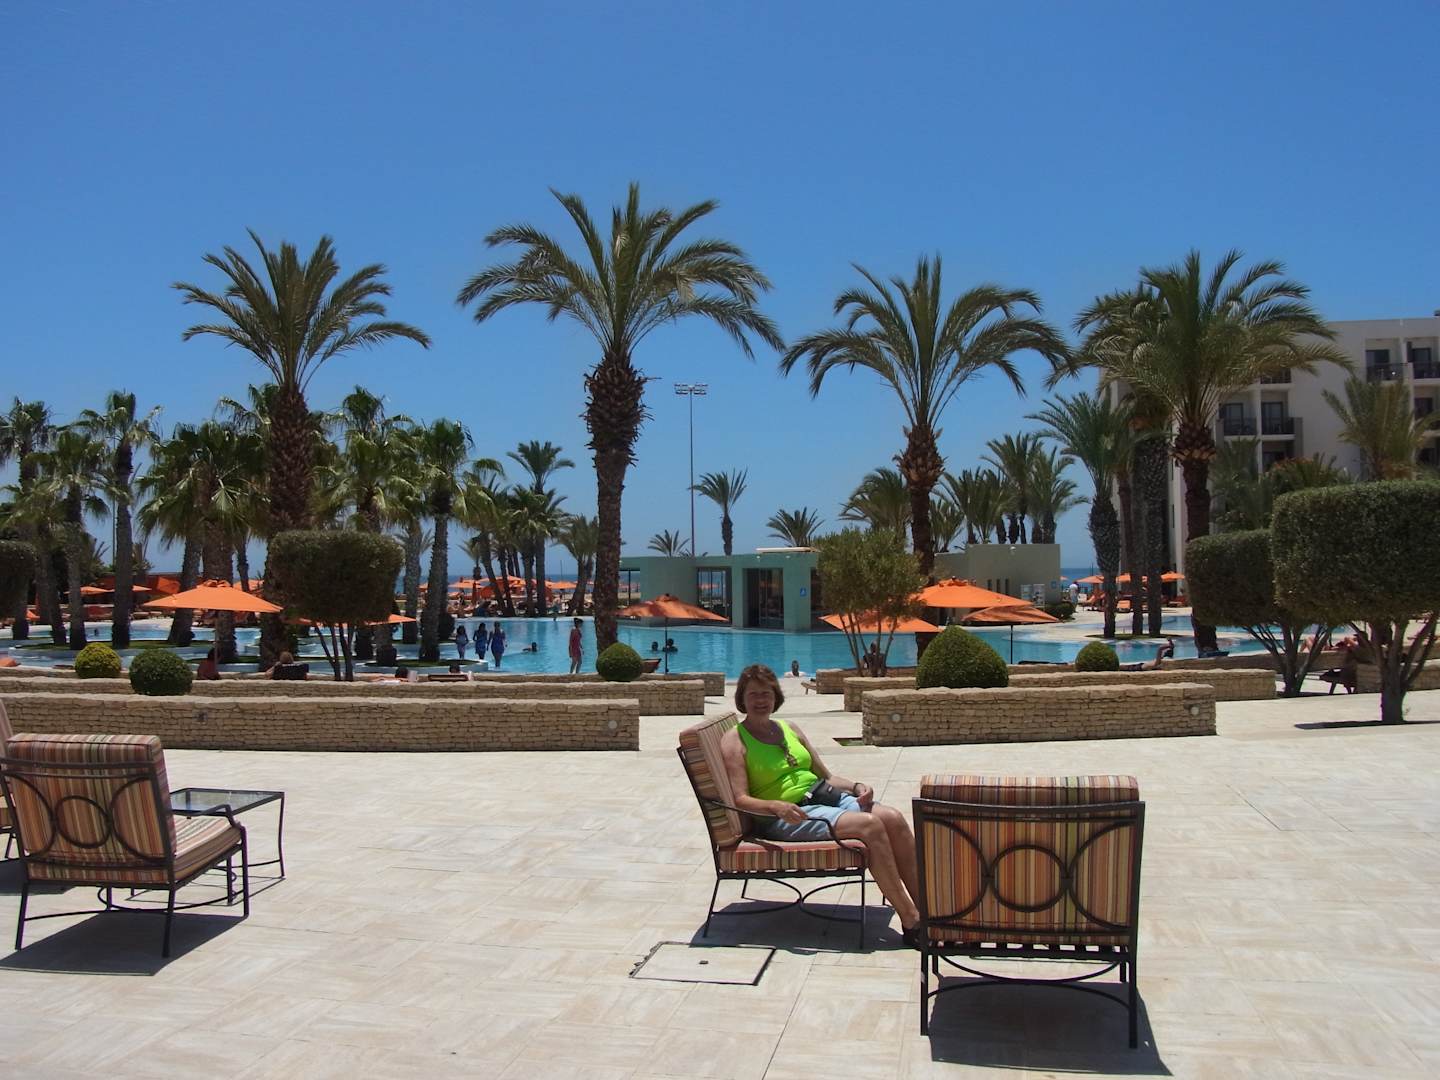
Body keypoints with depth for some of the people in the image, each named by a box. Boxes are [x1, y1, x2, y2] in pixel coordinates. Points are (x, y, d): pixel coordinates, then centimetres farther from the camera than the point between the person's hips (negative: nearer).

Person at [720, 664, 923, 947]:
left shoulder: (789, 729, 19)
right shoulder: (734, 741, 0)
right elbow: (740, 800, -11)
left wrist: (855, 786, 1)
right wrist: (777, 806, -28)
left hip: (824, 797, 7)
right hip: (785, 818, -7)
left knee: (893, 818, -17)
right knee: (870, 824, -27)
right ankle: (911, 922, -23)